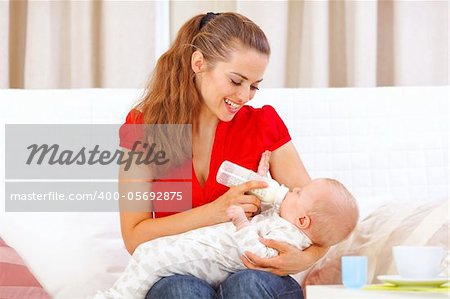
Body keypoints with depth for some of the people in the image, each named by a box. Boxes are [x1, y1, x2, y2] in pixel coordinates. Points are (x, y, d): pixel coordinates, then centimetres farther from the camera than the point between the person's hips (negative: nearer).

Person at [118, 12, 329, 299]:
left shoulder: (263, 123, 0)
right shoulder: (143, 125, -2)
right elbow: (134, 238, -8)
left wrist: (306, 258, -25)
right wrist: (215, 212, -22)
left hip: (252, 271, 1)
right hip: (177, 276, 0)